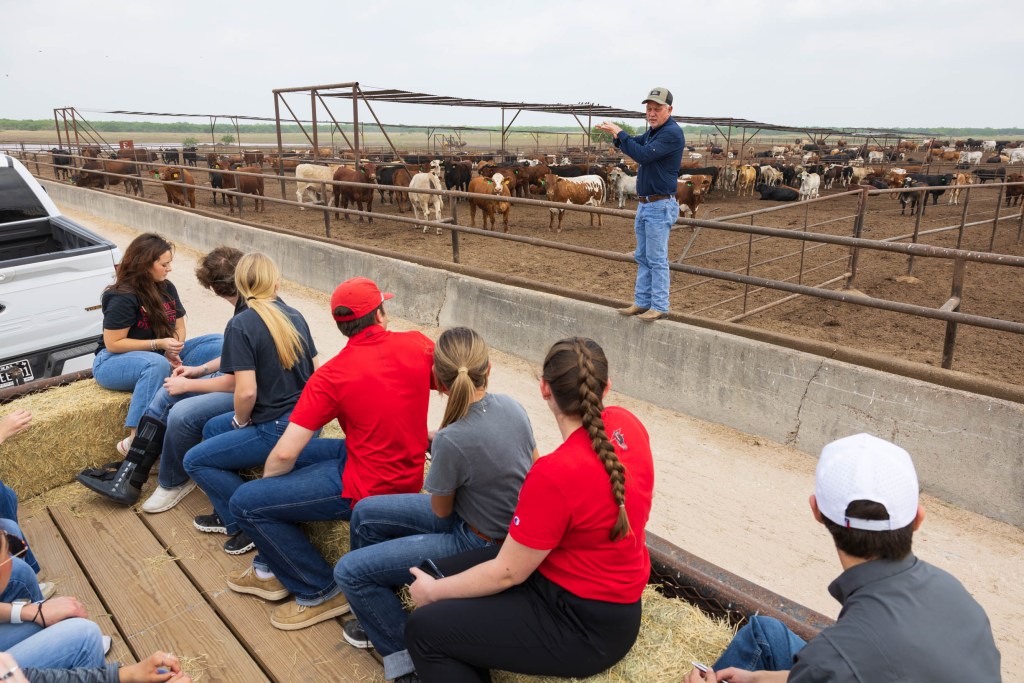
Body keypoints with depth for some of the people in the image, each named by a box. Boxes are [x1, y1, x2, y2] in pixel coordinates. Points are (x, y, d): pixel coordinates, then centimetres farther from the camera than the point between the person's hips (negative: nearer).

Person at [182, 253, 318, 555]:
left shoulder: (240, 325, -15)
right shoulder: (295, 316, 5)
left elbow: (247, 392, -22)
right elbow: (317, 371, 9)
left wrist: (240, 421, 0)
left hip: (278, 430, -8)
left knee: (194, 461, 9)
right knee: (212, 428, 26)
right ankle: (229, 516, 32)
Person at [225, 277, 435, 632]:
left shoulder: (332, 376, -17)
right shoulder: (417, 345, -7)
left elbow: (285, 453, -14)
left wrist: (265, 482, 8)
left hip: (367, 487, -7)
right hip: (409, 475, 7)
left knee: (245, 502, 1)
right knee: (289, 459, 22)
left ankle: (322, 592, 11)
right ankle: (272, 570, 34)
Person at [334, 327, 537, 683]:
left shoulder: (452, 440, -32)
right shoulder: (510, 405, -12)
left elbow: (440, 511, -13)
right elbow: (533, 467, 4)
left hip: (478, 546, -8)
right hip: (506, 519, 8)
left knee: (349, 571, -1)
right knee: (365, 513, 15)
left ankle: (404, 654, 14)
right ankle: (382, 615, 35)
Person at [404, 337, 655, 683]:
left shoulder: (556, 474, -31)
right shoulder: (627, 423, -9)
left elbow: (507, 573, -19)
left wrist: (434, 591, -3)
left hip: (587, 628, -8)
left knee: (423, 628, -2)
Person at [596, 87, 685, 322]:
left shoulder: (672, 133, -15)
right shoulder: (654, 131, 14)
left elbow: (643, 155, -24)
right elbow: (634, 144, 19)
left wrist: (619, 133, -17)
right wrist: (616, 135, -4)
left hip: (660, 206, -9)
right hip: (644, 205, 9)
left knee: (657, 259, -5)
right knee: (642, 258, 12)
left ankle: (659, 307, 3)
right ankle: (642, 302, 20)